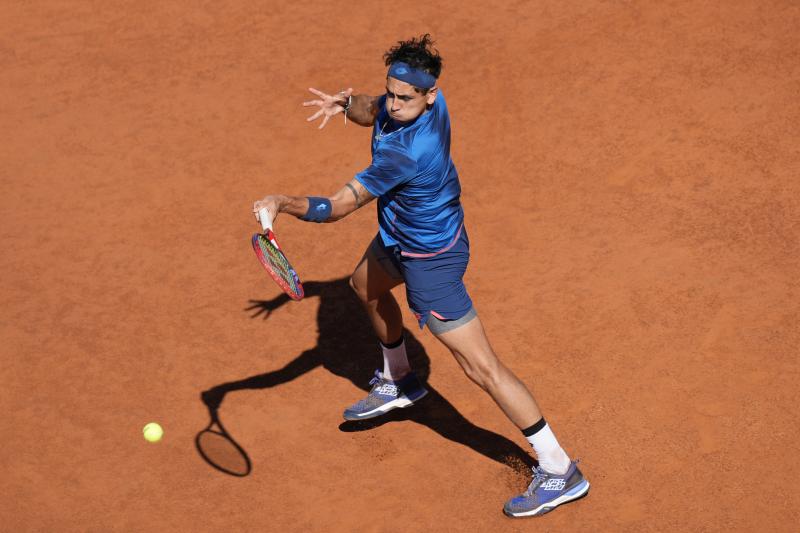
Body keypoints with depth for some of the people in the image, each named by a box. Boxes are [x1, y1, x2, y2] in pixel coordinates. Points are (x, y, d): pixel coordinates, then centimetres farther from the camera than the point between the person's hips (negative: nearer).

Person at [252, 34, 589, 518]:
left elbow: (339, 207, -33)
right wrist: (346, 103, -11)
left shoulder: (406, 152, -38)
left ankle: (560, 473, 2)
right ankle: (399, 382, 57)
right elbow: (371, 112, 9)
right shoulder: (410, 97, -13)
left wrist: (284, 202, -43)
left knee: (482, 367, -6)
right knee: (366, 285, 35)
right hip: (401, 235, 10)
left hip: (430, 259, -10)